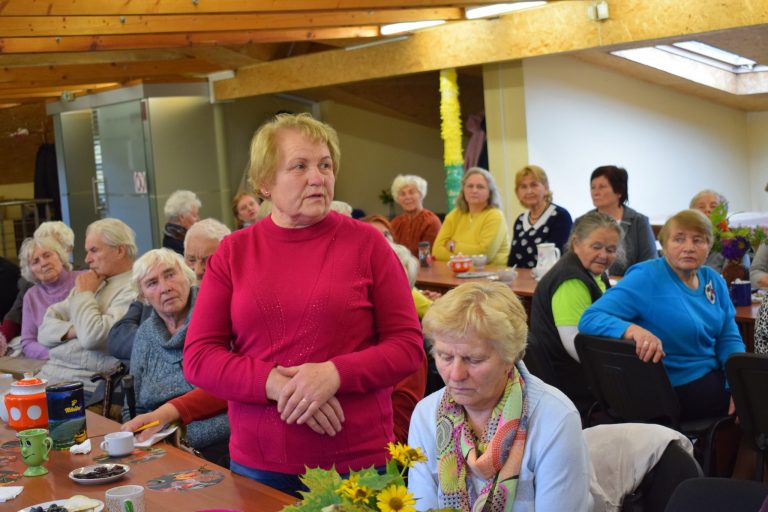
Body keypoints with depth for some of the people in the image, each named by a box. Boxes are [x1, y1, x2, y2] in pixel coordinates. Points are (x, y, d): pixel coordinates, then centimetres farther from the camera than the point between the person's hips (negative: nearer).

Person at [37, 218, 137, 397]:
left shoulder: (133, 291, -10)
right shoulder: (88, 283, 18)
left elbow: (93, 337, -21)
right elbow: (45, 330, 14)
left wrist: (84, 294, -6)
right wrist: (71, 330, -7)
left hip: (84, 387, -8)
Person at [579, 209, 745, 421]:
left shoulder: (714, 280, 7)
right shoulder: (646, 278, -14)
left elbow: (729, 338, 9)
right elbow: (589, 319, -21)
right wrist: (634, 330, -41)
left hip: (714, 376, 7)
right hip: (679, 391, -7)